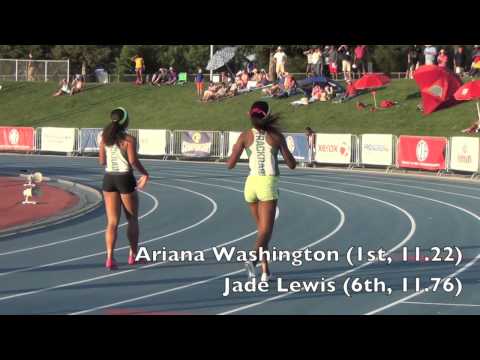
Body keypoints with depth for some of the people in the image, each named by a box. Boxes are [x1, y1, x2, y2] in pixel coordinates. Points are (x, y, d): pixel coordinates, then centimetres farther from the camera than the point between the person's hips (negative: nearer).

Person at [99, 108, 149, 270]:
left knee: (112, 222, 3)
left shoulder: (105, 139, 4)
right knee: (132, 220, 16)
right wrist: (145, 173, -4)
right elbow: (133, 161, -19)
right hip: (125, 179, -4)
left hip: (109, 179, 4)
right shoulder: (129, 140, -10)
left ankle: (110, 257, -12)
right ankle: (134, 255, 25)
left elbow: (102, 161, 5)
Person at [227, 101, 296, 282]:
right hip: (268, 185, -3)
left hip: (251, 183, 3)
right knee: (265, 231, -7)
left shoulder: (245, 136, 1)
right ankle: (253, 259, -35)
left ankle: (265, 271, 18)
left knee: (262, 229, 19)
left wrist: (235, 150, 20)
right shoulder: (276, 136, -2)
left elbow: (230, 165, 0)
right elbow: (292, 165, 3)